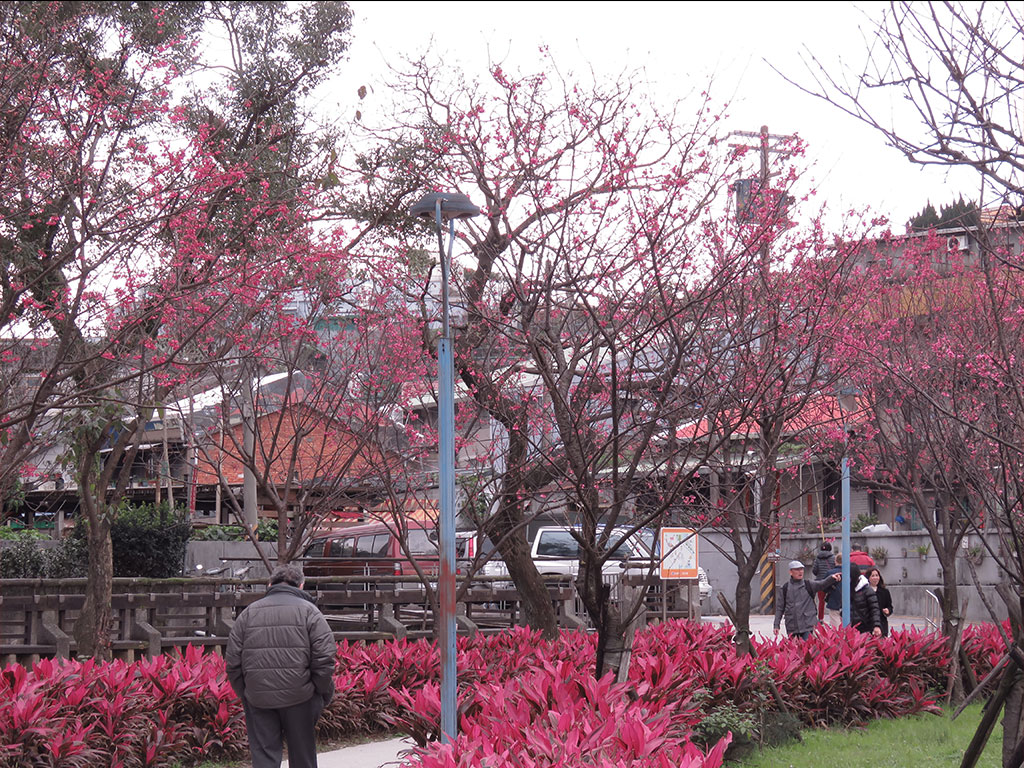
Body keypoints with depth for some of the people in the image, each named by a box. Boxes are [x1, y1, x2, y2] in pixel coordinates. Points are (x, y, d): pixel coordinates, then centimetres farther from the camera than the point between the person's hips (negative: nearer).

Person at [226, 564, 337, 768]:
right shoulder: (308, 611, 0)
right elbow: (324, 658, -9)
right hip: (299, 697, -2)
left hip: (258, 698, 2)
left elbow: (232, 661, 6)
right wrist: (324, 694, 2)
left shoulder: (249, 613, 9)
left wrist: (244, 694, 14)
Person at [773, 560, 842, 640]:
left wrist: (832, 578, -30)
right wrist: (776, 625, 4)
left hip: (808, 626, -1)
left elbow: (823, 584, -10)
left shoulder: (809, 586, 5)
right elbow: (779, 608, 9)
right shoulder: (784, 589, 6)